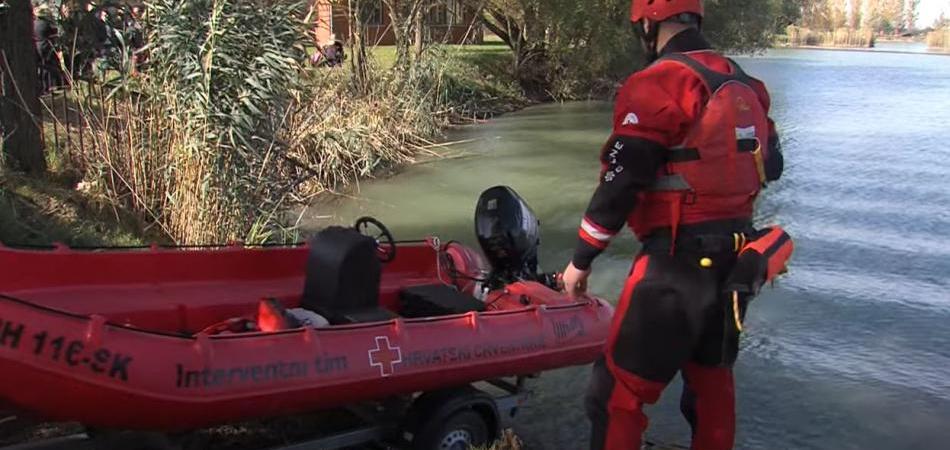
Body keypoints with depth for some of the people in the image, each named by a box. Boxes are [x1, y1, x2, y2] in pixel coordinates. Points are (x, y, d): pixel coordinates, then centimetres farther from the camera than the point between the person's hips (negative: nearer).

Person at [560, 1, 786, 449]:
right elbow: (772, 166, 17)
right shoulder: (744, 84, 8)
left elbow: (618, 185, -17)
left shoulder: (656, 85, -16)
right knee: (712, 378, 24)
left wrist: (581, 259, -8)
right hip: (734, 260, 8)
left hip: (676, 265, -8)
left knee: (619, 393, 2)